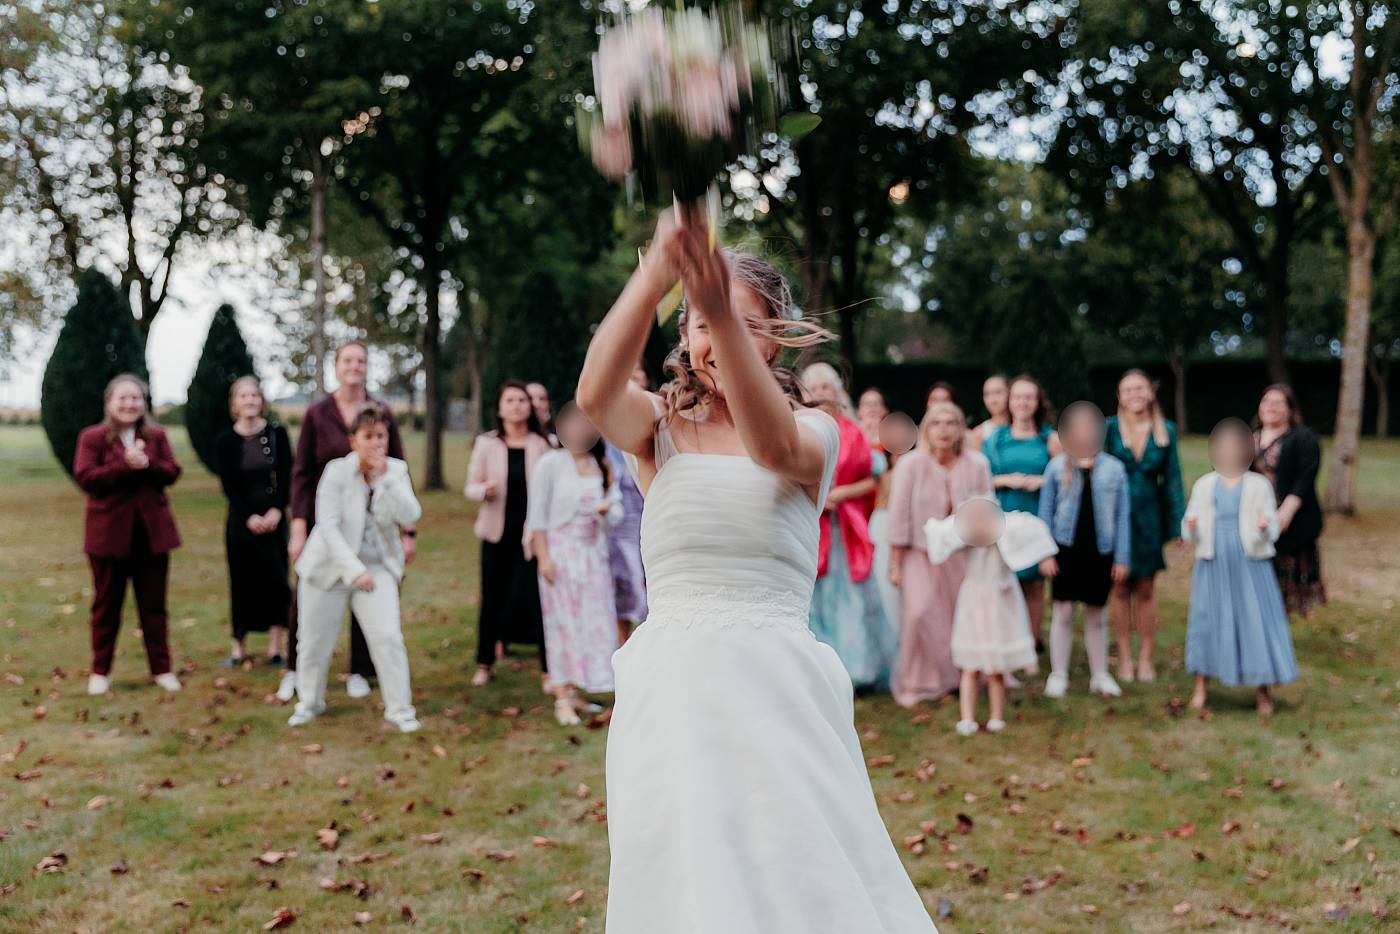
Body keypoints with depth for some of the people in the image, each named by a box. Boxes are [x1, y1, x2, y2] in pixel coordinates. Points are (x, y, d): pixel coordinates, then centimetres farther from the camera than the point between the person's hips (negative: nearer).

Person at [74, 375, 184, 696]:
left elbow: (171, 472, -1)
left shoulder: (156, 435, 8)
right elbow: (85, 477, -13)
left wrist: (147, 464, -20)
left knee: (154, 604, 8)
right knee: (106, 604, 8)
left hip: (152, 530, 2)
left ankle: (161, 669, 14)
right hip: (110, 531, -2)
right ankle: (100, 671, 18)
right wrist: (125, 465, -22)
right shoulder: (92, 437, -1)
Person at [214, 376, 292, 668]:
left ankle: (275, 648, 5)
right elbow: (228, 485, -4)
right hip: (241, 520, 0)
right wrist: (250, 517, -14)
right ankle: (239, 648, 13)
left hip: (273, 517, 0)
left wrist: (276, 511, -16)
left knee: (276, 579, -2)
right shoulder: (225, 441, -1)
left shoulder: (277, 434, 0)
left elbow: (286, 477, -3)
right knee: (242, 581, 3)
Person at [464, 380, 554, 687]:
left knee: (538, 598, -6)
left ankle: (549, 670, 3)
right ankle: (484, 664, 26)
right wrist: (485, 489, -17)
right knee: (492, 598, 9)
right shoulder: (487, 443, 2)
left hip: (532, 532, -1)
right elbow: (470, 487, 4)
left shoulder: (542, 444, 0)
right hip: (497, 533, 1)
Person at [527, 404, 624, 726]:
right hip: (560, 550, -5)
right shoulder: (550, 464, -5)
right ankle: (562, 699, 0)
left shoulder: (602, 466, 8)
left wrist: (607, 508, -13)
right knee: (564, 622, -5)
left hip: (593, 552, 5)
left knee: (594, 621, 3)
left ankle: (575, 691, 14)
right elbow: (538, 514, -6)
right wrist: (543, 557, -12)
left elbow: (616, 513, 11)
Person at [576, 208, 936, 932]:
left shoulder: (815, 430, 6)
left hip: (779, 686, -1)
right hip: (671, 684, 1)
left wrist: (727, 314, -36)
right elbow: (595, 392, -15)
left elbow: (774, 447, -20)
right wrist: (658, 269, -30)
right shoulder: (660, 429, 9)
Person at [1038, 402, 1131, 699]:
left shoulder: (1114, 469, 1)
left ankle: (1100, 675, 21)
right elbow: (1046, 512, 3)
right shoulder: (1057, 466, 0)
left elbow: (1122, 515, 4)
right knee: (1063, 610, 1)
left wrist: (1121, 558, 2)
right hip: (1067, 547, 0)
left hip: (1100, 550, 0)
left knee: (1096, 614, 10)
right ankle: (1058, 675, 10)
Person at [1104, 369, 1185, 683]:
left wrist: (1177, 522, 2)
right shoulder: (1108, 428, -2)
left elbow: (1172, 479, 6)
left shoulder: (1166, 431, 4)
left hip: (1149, 515, 1)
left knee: (1146, 589, 7)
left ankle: (1146, 659, 15)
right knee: (1120, 589, 4)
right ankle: (1124, 659, 12)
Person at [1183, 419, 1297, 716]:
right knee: (1207, 621, 5)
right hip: (1213, 565, 1)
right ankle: (1200, 686, 16)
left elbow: (1272, 531, -1)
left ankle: (1263, 691, 8)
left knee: (1258, 619, -2)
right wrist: (1190, 528, -16)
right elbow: (1190, 533, 7)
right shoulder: (1204, 486, 7)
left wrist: (1265, 527, -24)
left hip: (1250, 565, -1)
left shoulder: (1259, 485, 2)